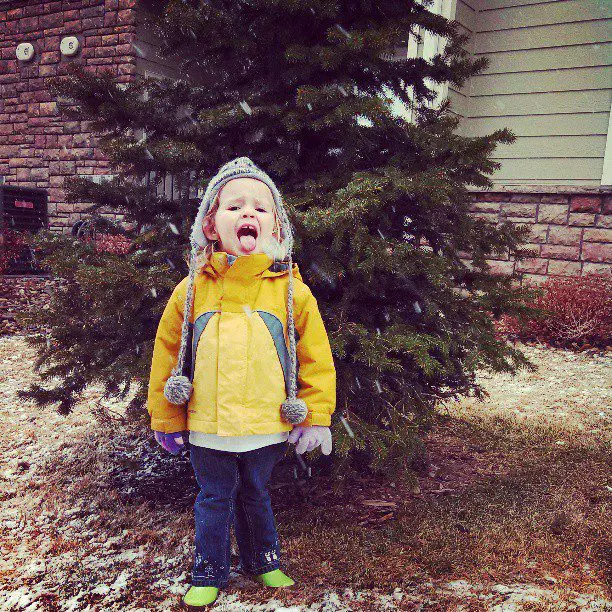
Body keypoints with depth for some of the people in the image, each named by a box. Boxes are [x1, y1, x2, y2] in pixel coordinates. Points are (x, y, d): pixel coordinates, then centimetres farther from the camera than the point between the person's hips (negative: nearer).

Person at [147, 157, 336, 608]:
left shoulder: (292, 291, -7)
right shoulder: (192, 289, -5)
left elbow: (316, 358, -2)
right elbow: (167, 355, 2)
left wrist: (316, 416, -2)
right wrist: (166, 418, 6)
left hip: (268, 429, 0)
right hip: (207, 429, 0)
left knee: (255, 498, 21)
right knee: (214, 502, 16)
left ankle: (263, 561, 45)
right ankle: (209, 574, 38)